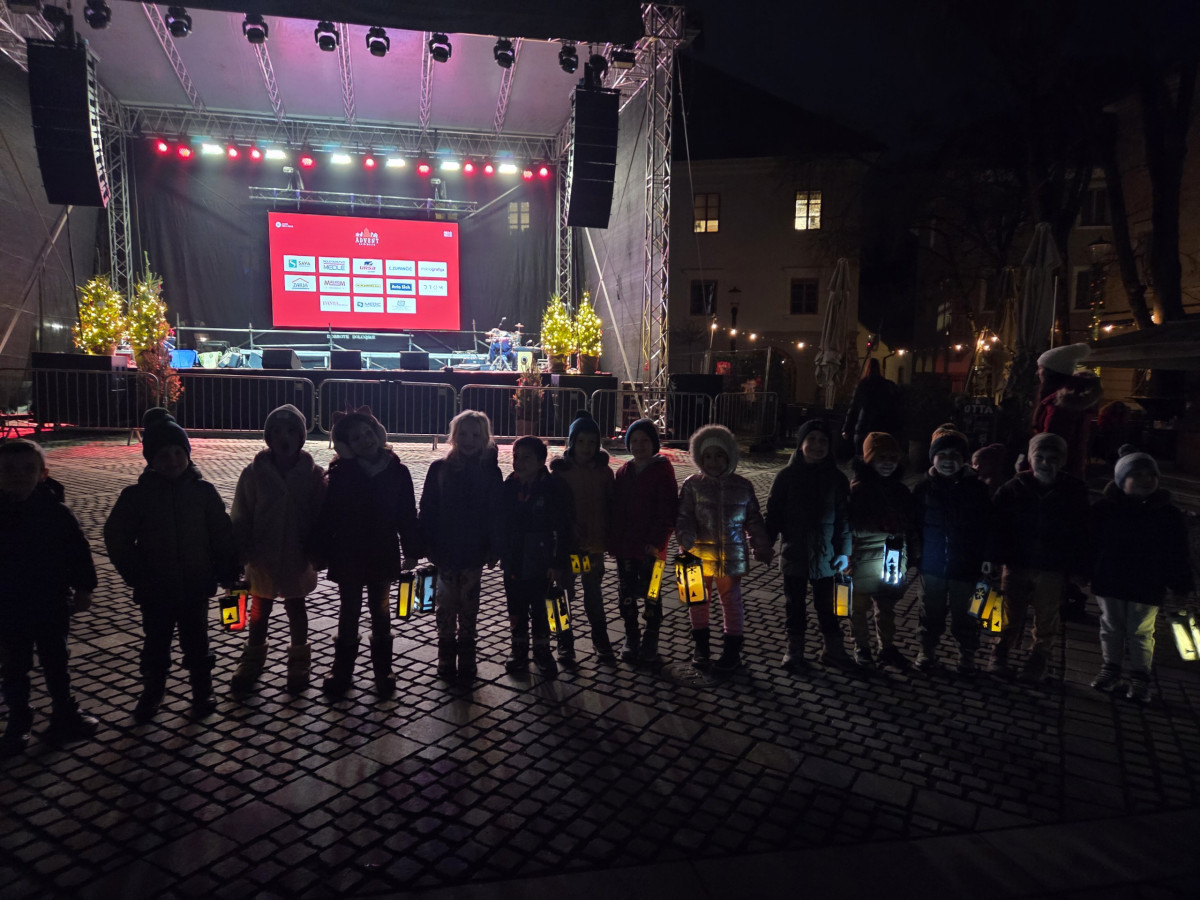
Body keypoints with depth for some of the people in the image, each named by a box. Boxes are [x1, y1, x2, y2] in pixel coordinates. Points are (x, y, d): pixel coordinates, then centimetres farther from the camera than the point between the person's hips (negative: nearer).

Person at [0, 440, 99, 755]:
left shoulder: (57, 512, -11)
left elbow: (79, 552, -5)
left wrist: (83, 588, -7)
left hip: (53, 606, -1)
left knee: (56, 664, 16)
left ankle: (65, 713, 33)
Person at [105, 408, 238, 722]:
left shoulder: (203, 491, -8)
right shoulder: (136, 495, -9)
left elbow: (222, 536, -5)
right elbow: (116, 538, -2)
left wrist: (227, 573, -9)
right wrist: (136, 576, -8)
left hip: (196, 589, 0)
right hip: (155, 592, 1)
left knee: (197, 646, 14)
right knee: (156, 647, 18)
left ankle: (202, 694, 33)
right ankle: (151, 693, 40)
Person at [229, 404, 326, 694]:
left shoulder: (313, 474, -10)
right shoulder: (254, 473, -9)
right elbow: (241, 518, -6)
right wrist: (240, 554, -10)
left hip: (297, 558, -1)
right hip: (263, 556, 1)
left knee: (295, 608, 17)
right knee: (260, 609, 18)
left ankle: (299, 662, 35)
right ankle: (252, 659, 40)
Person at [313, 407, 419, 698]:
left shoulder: (397, 471, -6)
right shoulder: (341, 472, -8)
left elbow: (407, 514, -2)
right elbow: (327, 515, -5)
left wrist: (411, 551, -2)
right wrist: (323, 550, -6)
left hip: (383, 556, 1)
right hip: (348, 557, 0)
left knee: (380, 614, 15)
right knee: (348, 615, 12)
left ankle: (383, 671, 29)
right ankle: (342, 673, 28)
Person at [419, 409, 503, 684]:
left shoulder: (490, 471, -4)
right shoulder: (440, 468, -3)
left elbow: (496, 514, -3)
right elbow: (427, 509, -1)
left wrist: (494, 549, -5)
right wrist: (428, 544, -5)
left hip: (474, 551, 0)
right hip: (445, 550, 0)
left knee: (468, 606, 9)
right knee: (446, 605, 8)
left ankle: (466, 660, 22)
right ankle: (446, 660, 21)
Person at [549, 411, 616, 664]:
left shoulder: (604, 471, 0)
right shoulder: (560, 471, -5)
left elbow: (610, 507, 4)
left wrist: (608, 539, -2)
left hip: (594, 545, 1)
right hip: (566, 543, -1)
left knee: (594, 594, 11)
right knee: (564, 593, 8)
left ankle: (601, 643, 23)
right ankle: (565, 644, 21)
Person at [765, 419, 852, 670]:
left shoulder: (836, 479, -2)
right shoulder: (787, 476, -5)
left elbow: (843, 518, 2)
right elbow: (773, 514, -3)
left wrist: (844, 551, -2)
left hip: (825, 556, 1)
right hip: (794, 555, 0)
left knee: (827, 606, 12)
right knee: (794, 606, 12)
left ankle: (833, 650, 28)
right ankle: (794, 653, 26)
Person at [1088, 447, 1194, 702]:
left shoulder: (1169, 513, -5)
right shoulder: (1105, 508, -7)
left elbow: (1178, 554, 0)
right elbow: (1091, 543, 0)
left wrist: (1180, 586, -1)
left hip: (1146, 586, 0)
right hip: (1109, 581, 1)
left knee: (1141, 633, 8)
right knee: (1111, 628, 14)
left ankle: (1140, 677, 22)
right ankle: (1110, 667, 30)